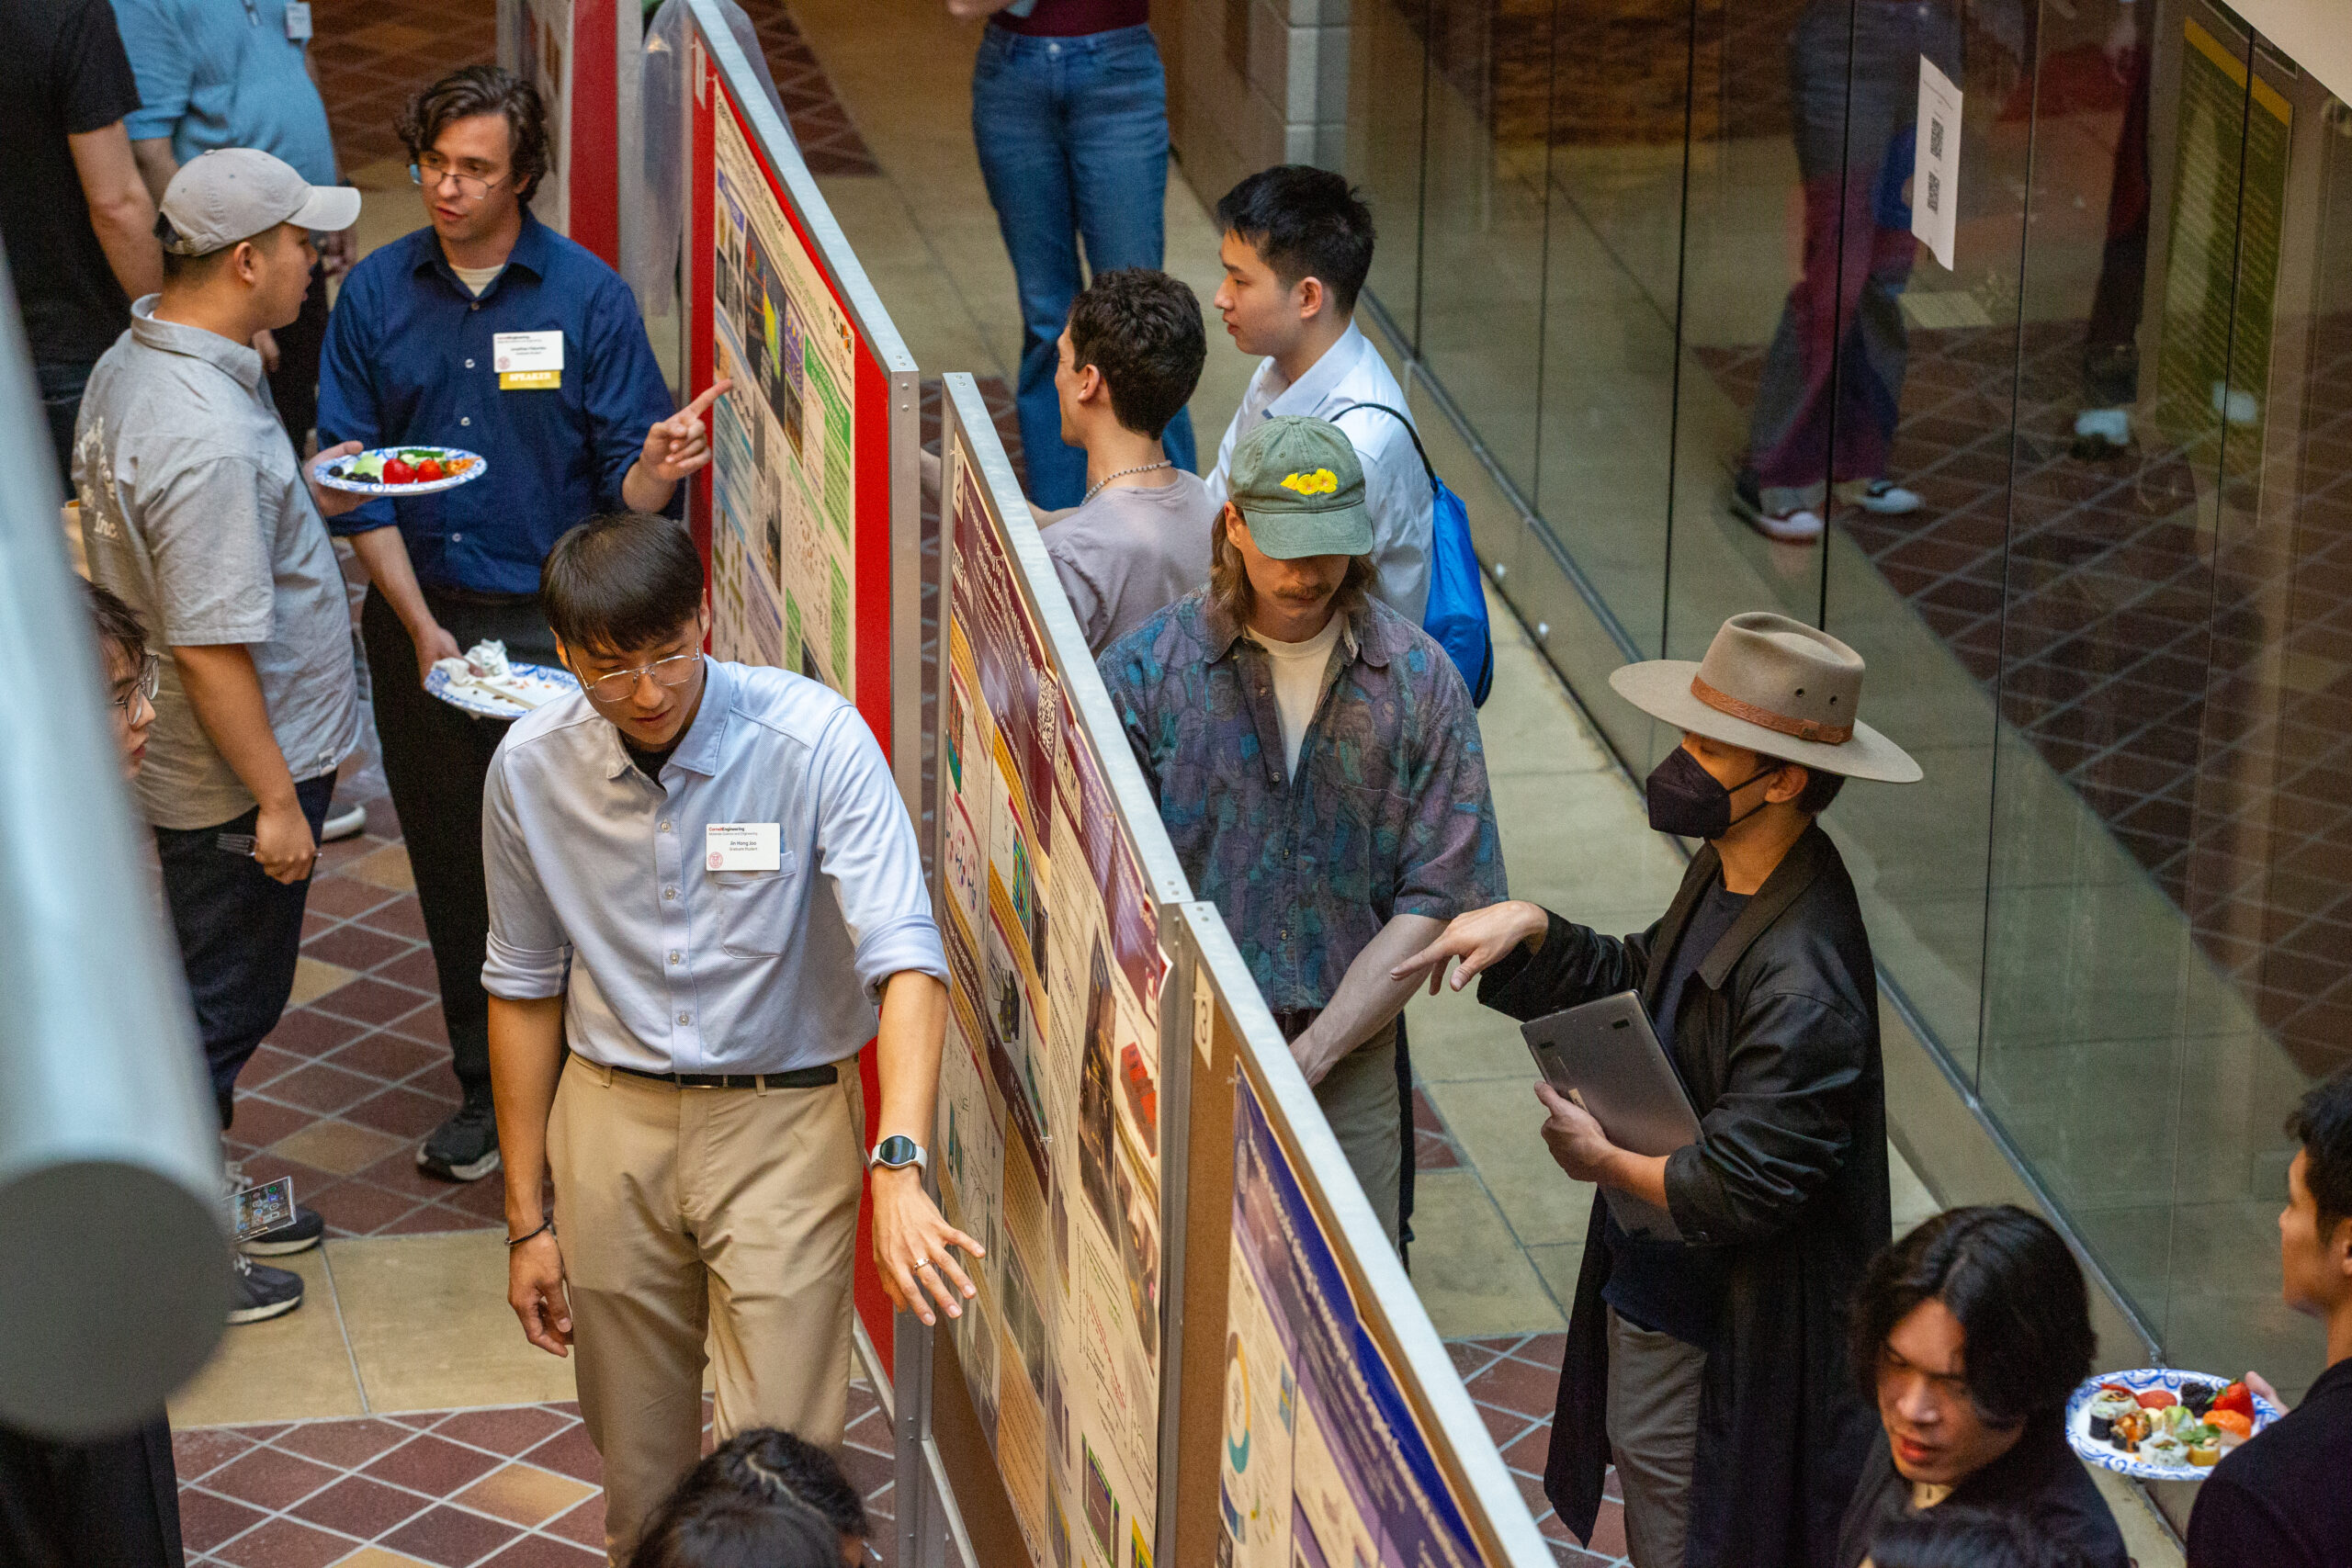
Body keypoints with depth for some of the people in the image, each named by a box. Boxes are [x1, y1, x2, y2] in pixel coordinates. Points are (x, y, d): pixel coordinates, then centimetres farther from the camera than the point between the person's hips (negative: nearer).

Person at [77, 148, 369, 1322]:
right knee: (222, 1003, 5)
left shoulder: (132, 366, 2)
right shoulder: (206, 435, -31)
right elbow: (212, 648, -28)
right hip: (233, 779, -10)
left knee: (225, 991, 23)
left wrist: (303, 498, 13)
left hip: (196, 769, 10)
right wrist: (275, 799, -21)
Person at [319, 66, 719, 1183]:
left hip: (557, 620, -2)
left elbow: (624, 483, -7)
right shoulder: (376, 296, -1)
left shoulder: (588, 297, -6)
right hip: (419, 617, 2)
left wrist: (654, 472, -31)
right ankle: (487, 1087, 26)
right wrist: (422, 627, -9)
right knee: (453, 864, 10)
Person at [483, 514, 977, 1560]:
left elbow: (903, 959, -24)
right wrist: (526, 1217, 9)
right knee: (638, 1470, 11)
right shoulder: (531, 769, -5)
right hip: (612, 1124, 3)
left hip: (784, 1120, -3)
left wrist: (899, 1168, -38)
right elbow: (525, 990, 8)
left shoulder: (814, 740, -17)